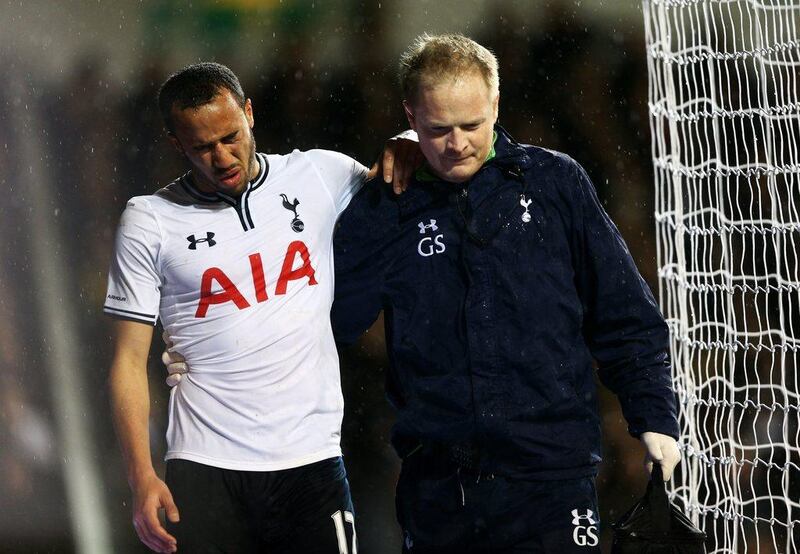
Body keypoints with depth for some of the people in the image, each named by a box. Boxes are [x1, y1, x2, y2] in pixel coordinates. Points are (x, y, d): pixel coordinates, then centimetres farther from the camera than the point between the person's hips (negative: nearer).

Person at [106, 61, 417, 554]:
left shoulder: (319, 176, 6)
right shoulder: (150, 222, 2)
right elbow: (130, 360, 2)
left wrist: (400, 148, 0)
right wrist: (142, 477, -9)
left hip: (311, 460, 1)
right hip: (205, 471, -1)